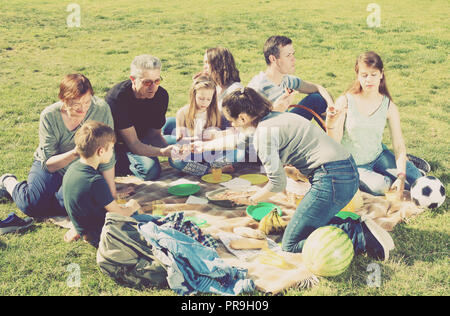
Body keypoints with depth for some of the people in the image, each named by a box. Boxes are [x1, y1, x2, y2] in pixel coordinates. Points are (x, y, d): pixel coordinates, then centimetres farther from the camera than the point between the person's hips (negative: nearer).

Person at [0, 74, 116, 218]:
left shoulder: (101, 109, -23)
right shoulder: (49, 116, -23)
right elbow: (48, 164, -21)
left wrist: (112, 195, -16)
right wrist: (75, 153, -39)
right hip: (51, 166, 0)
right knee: (33, 206, -21)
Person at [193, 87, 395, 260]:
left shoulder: (264, 133, -10)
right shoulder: (275, 117, 18)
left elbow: (277, 184, -11)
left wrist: (251, 200, 8)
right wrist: (205, 146, 46)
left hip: (332, 179, -10)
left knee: (291, 245, -2)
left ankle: (362, 237, -10)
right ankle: (353, 226, 4)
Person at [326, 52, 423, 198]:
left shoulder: (389, 107, -7)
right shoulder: (345, 101, -14)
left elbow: (399, 145, -8)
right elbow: (334, 142, -14)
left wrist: (401, 176, -22)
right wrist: (331, 123, -37)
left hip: (379, 156, 3)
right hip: (352, 166, -2)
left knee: (416, 180, -13)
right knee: (378, 187, -29)